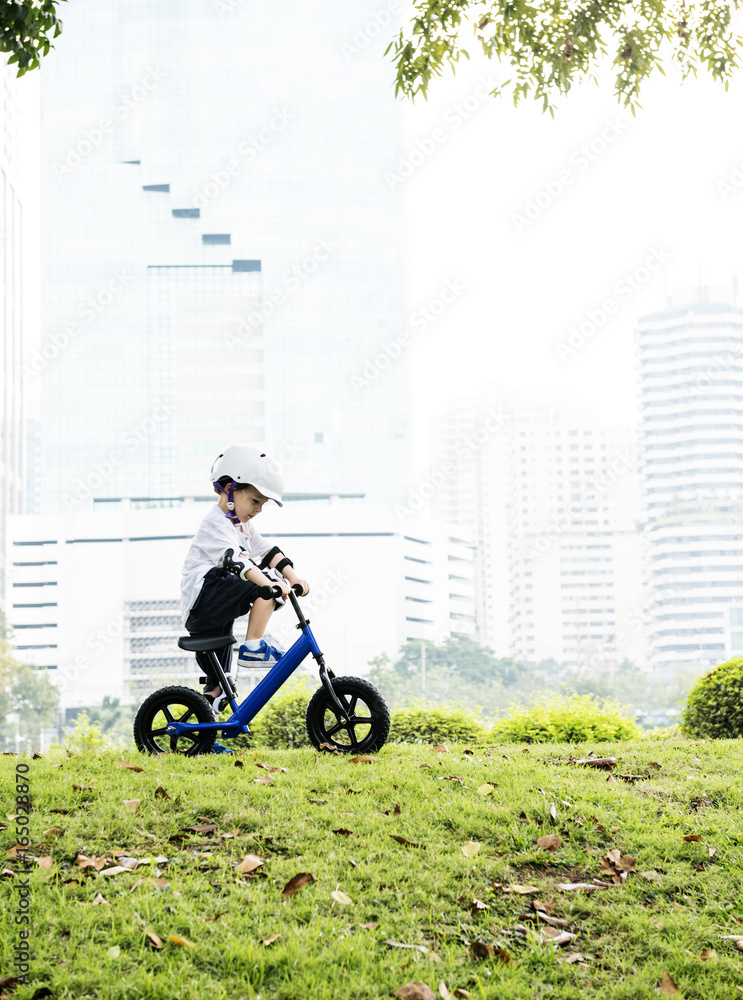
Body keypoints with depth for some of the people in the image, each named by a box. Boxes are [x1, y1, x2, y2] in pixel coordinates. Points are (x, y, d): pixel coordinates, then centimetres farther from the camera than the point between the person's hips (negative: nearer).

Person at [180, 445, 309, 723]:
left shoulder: (242, 525, 19)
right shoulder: (216, 525, -14)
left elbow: (268, 551, 12)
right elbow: (237, 560, -31)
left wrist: (294, 579, -4)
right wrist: (271, 585, -44)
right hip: (204, 596, -10)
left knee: (217, 683, 11)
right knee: (266, 589, -21)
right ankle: (252, 648, -17)